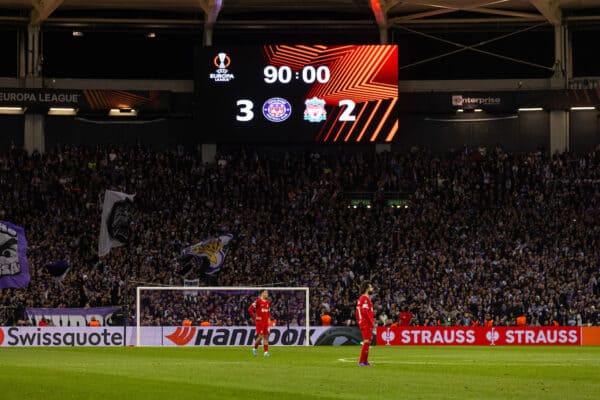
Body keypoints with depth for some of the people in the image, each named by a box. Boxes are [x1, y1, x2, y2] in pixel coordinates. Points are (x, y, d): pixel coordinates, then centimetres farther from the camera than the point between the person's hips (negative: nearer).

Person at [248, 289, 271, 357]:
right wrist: (255, 317, -11)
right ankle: (255, 348, 12)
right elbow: (250, 309, -12)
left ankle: (266, 352, 4)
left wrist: (269, 318, 12)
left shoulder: (268, 302, 12)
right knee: (260, 336, -10)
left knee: (266, 336, 3)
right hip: (260, 321, -6)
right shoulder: (258, 301, -9)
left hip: (266, 322, 6)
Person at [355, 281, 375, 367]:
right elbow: (365, 312, -23)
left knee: (367, 342, 14)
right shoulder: (365, 298, -14)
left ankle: (365, 361, 18)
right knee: (366, 341, -11)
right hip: (366, 323, -10)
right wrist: (372, 322, -18)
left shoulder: (362, 298, 17)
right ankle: (361, 361, -12)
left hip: (364, 323, 10)